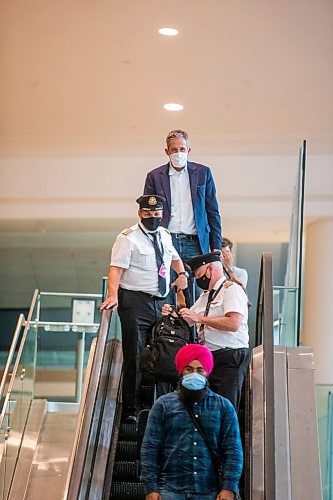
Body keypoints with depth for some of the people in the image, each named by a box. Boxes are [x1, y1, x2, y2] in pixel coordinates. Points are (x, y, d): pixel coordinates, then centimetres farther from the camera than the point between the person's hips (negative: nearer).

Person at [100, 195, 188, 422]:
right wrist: (113, 295, -29)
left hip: (161, 302, 7)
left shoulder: (165, 235, 16)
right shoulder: (128, 238, -4)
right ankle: (131, 410, -4)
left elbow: (174, 257, 36)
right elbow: (116, 268, -13)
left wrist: (182, 272, 16)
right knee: (135, 356, -9)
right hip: (136, 303, -7)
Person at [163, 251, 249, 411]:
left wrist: (200, 318, -16)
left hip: (229, 358, -8)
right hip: (208, 356, 8)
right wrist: (173, 314, 6)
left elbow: (234, 324, -21)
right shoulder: (206, 294, 22)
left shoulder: (232, 289, -7)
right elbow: (188, 321, 27)